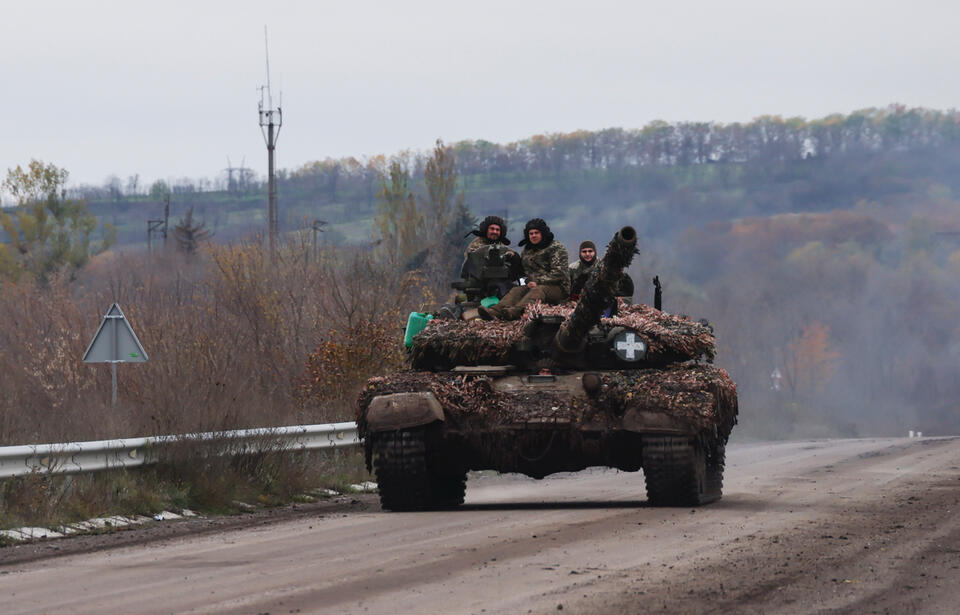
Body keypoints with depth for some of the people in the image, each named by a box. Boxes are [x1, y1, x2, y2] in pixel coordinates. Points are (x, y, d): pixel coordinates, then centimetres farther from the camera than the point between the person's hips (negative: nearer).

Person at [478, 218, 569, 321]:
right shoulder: (528, 249, 21)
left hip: (557, 287, -6)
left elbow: (558, 273, -12)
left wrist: (538, 282, -18)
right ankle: (495, 311, -52)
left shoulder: (556, 248, -1)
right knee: (516, 291, -22)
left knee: (537, 291, -37)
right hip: (533, 285, 6)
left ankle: (515, 311, -68)